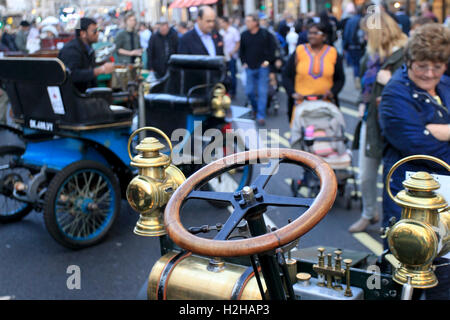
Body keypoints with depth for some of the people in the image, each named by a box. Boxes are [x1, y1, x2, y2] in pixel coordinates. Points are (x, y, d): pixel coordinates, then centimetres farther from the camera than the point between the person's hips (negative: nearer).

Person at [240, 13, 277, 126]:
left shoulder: (265, 34, -4)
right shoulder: (244, 35, 5)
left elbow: (273, 48, 2)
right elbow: (241, 50, 16)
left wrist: (268, 60, -5)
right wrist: (243, 62, 6)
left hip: (262, 67, -3)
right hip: (250, 68, 3)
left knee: (262, 92, -6)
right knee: (249, 91, 4)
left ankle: (261, 115, -1)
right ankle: (255, 108, 31)